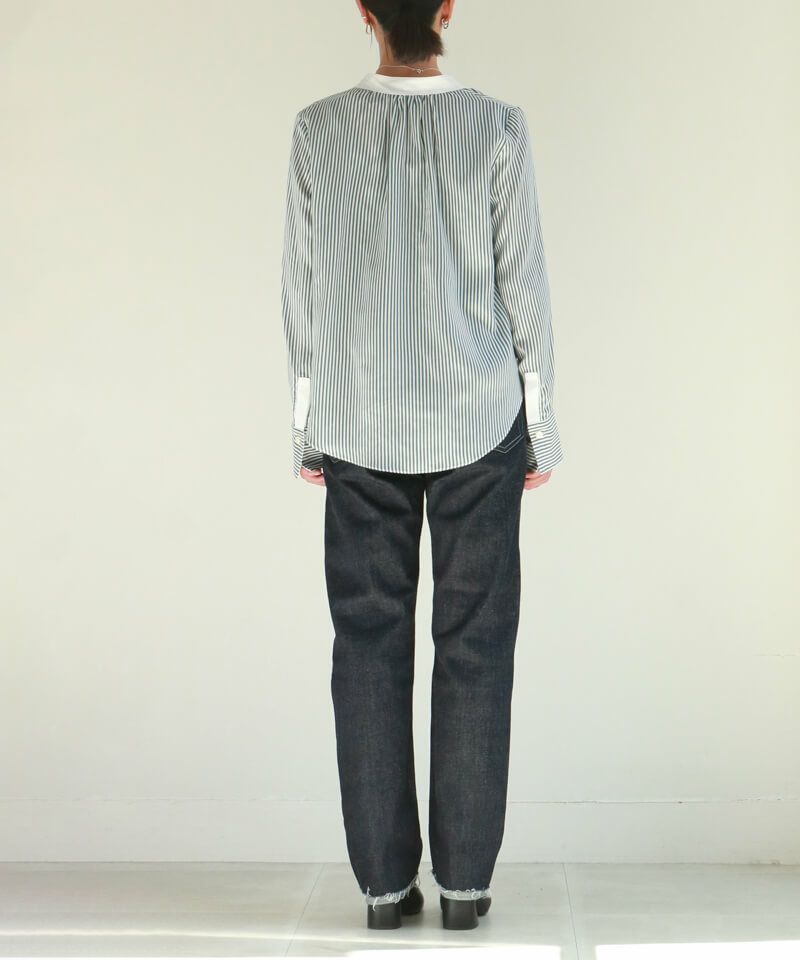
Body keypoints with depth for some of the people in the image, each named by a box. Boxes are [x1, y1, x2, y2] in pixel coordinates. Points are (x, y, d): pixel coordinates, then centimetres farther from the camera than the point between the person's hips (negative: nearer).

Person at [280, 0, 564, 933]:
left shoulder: (318, 130, -3)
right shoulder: (497, 127, -7)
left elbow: (301, 288, 1)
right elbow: (523, 283, -3)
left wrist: (307, 428, 11)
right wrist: (540, 422, 7)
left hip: (358, 432, 1)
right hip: (478, 423, -1)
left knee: (369, 646, 7)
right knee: (474, 647, 6)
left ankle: (384, 879, 12)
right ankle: (464, 878, 11)